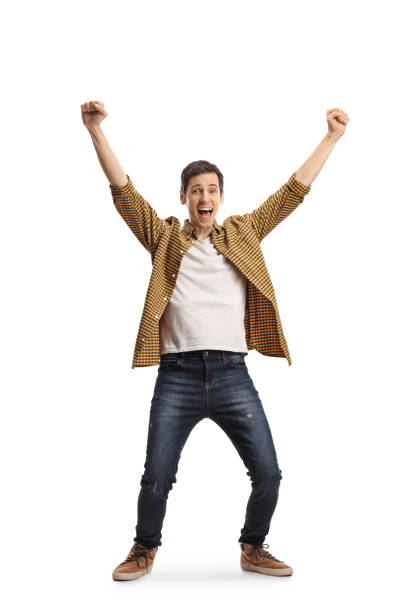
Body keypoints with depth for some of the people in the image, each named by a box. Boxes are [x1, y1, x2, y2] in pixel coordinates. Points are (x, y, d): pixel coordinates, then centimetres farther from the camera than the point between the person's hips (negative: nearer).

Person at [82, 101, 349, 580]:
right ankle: (145, 549, 27)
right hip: (178, 375, -1)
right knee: (156, 477, 0)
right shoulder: (165, 238, 11)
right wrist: (96, 131, -5)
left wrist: (332, 136, 15)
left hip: (232, 374, 2)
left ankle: (253, 548, 25)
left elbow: (294, 190, 15)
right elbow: (123, 190, 3)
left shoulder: (242, 234, 15)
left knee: (268, 473, 0)